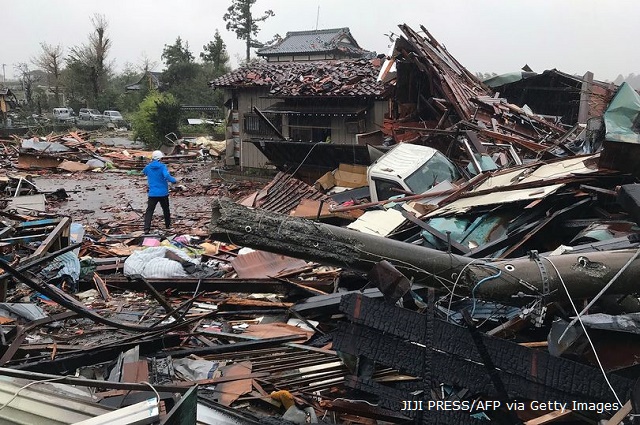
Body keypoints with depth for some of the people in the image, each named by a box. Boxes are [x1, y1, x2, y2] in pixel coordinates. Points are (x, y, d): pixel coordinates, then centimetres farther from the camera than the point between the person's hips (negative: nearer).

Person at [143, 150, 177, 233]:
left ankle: (147, 228, -15)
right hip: (163, 193, -1)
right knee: (166, 209, 20)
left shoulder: (148, 167, 2)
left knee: (149, 211, 0)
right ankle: (168, 225, 33)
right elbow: (167, 176, -26)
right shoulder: (163, 167, -10)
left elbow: (144, 172, 25)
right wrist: (174, 180, -11)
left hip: (152, 194, 1)